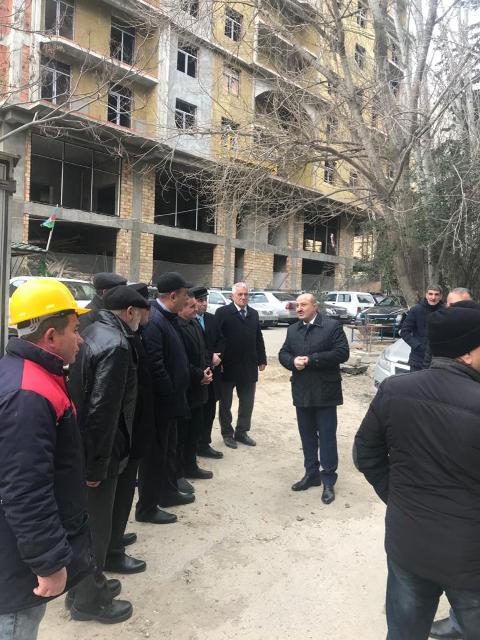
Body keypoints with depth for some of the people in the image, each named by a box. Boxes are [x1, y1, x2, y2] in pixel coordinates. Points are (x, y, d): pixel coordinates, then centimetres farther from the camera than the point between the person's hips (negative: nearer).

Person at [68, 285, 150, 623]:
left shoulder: (92, 332, 4)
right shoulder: (116, 345, -24)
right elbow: (102, 411, -27)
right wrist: (98, 465, -19)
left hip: (80, 446, 9)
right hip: (96, 452, -9)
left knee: (85, 521, 23)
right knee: (95, 525, 10)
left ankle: (84, 585, 42)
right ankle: (90, 599, 30)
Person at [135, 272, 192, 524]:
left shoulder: (168, 317, 7)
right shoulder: (153, 321, -24)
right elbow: (155, 366, -27)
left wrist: (177, 393, 11)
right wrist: (171, 394, -17)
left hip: (169, 398, 9)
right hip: (160, 401, -9)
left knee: (168, 449, 23)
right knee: (155, 453, 5)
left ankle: (168, 491, 41)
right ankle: (146, 508, 20)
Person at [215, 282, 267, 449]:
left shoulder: (253, 313, 10)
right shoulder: (222, 312, -7)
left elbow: (258, 338, 11)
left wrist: (262, 360, 8)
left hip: (249, 367, 5)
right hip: (228, 366, -5)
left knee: (247, 402, 12)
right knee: (225, 403, 10)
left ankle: (241, 432, 27)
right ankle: (227, 433, 24)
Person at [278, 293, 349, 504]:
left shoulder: (332, 326, -7)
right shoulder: (292, 330, 12)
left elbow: (342, 353, -15)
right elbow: (283, 354, 11)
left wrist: (311, 359, -18)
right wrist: (293, 361, -13)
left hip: (324, 391, -5)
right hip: (302, 392, 5)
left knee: (327, 437, 2)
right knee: (307, 436, 15)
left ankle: (328, 480, 13)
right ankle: (311, 473, 29)